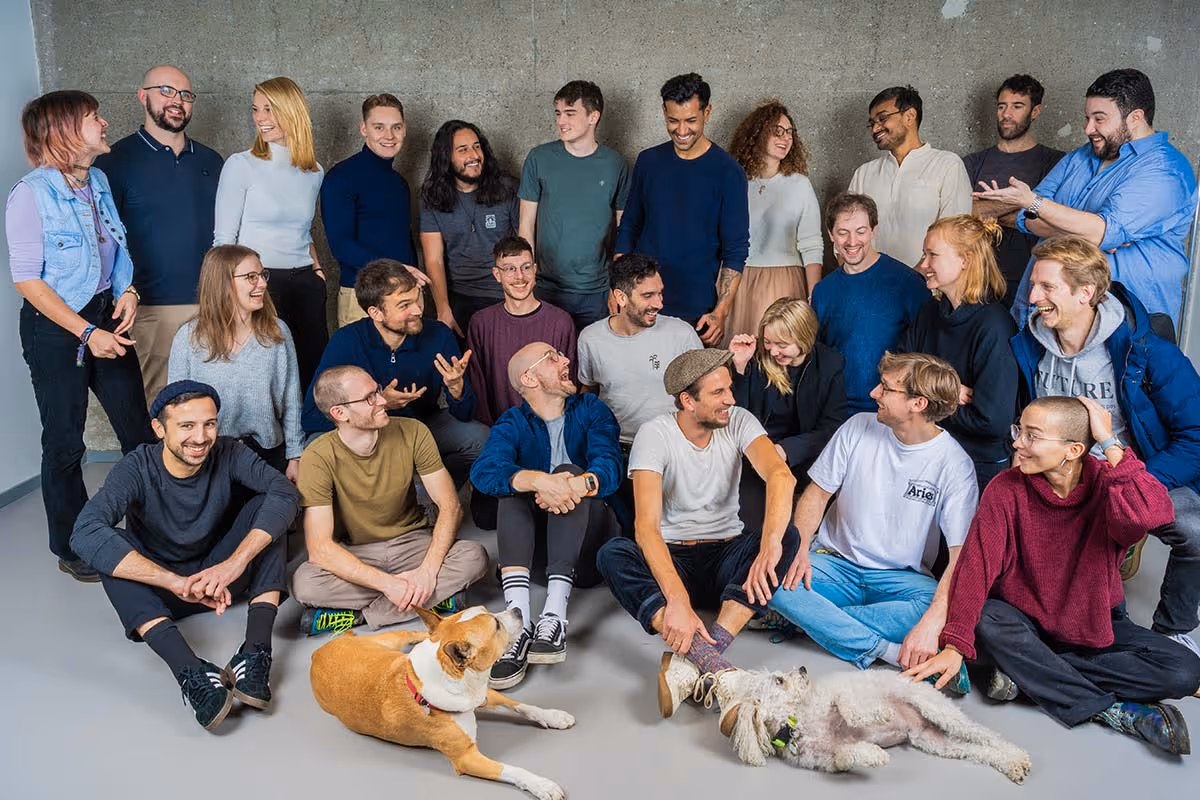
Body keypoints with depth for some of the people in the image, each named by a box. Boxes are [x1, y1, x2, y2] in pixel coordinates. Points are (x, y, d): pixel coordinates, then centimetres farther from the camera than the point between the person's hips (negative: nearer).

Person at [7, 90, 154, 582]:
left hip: (106, 318, 6)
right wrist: (87, 333, -20)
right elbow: (27, 279, -16)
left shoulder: (98, 182, 6)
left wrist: (128, 290, -1)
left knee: (139, 430, 8)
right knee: (64, 445, 6)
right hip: (56, 327, -6)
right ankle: (71, 549, 22)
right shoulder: (31, 194, -15)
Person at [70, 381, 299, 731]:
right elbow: (85, 533, -36)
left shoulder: (228, 454, -14)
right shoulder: (137, 469, -20)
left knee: (265, 507, -21)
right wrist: (178, 583, -46)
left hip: (218, 575, 1)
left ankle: (256, 652, -36)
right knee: (111, 547, -30)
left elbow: (284, 492, -29)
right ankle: (191, 672, -49)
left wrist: (236, 562, -43)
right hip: (159, 592, -1)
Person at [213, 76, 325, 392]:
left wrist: (315, 263, 7)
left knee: (314, 366, 4)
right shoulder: (241, 165, -3)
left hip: (305, 283, 5)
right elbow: (224, 238, -3)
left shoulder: (313, 172, 10)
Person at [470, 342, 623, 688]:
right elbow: (483, 471, -21)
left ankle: (554, 617, -43)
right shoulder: (512, 423, 2)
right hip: (541, 529, 1)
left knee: (570, 473, -27)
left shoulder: (591, 410, 4)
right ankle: (519, 622, -43)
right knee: (513, 487, -25)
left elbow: (610, 467, -16)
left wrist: (576, 485, -39)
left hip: (591, 525, -1)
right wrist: (539, 480, -41)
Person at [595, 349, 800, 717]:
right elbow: (646, 525, -26)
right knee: (612, 554, -31)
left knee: (788, 534, -27)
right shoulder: (655, 434, -14)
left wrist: (770, 545, -43)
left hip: (727, 555, 2)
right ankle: (711, 663, -47)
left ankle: (693, 660, -39)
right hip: (672, 558, -2)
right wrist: (677, 600, -40)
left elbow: (781, 475, -25)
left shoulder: (738, 422, -5)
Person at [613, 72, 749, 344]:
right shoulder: (648, 161, 5)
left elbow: (735, 251, -7)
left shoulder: (727, 171, -7)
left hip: (697, 311, -3)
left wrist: (720, 312, -15)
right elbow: (628, 228, 12)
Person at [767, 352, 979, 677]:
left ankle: (810, 618, -27)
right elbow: (817, 492, 4)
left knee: (951, 611, -34)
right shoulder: (858, 428, -2)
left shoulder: (955, 464, -11)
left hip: (900, 577, -2)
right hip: (835, 563, 2)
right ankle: (888, 650, -29)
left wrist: (932, 624, -33)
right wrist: (800, 549, -16)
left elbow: (963, 555, -18)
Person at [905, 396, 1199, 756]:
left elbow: (1152, 513, -39)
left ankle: (1029, 673, -17)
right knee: (987, 622, -33)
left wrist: (1110, 444, -32)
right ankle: (1114, 710, -22)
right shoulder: (1007, 489, -16)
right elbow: (976, 565, -24)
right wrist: (954, 645, -33)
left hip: (1097, 624, 1)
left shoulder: (1106, 483, -15)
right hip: (1027, 623, -1)